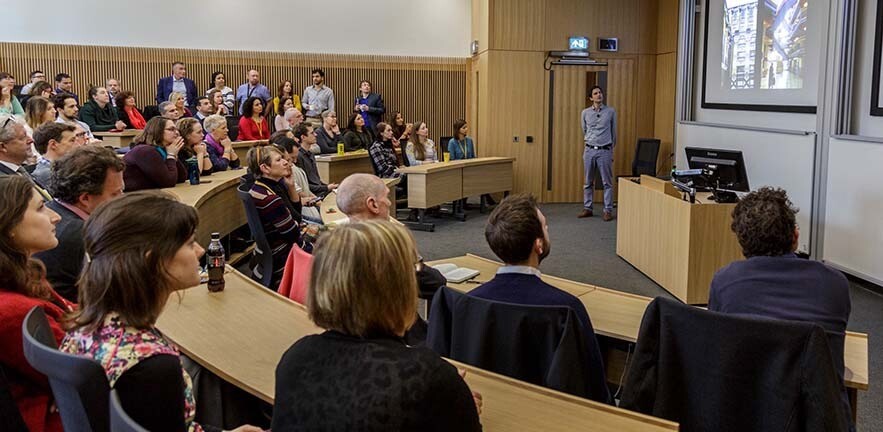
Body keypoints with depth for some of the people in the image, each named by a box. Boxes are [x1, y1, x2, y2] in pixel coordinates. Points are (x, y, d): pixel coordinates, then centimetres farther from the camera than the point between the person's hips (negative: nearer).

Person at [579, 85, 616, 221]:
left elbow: (613, 132, 11)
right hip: (589, 150, 2)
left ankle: (608, 210, 4)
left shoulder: (611, 112, 1)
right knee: (588, 182, 8)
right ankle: (587, 208, 16)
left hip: (605, 151, -2)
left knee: (607, 182, 0)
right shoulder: (585, 113, 4)